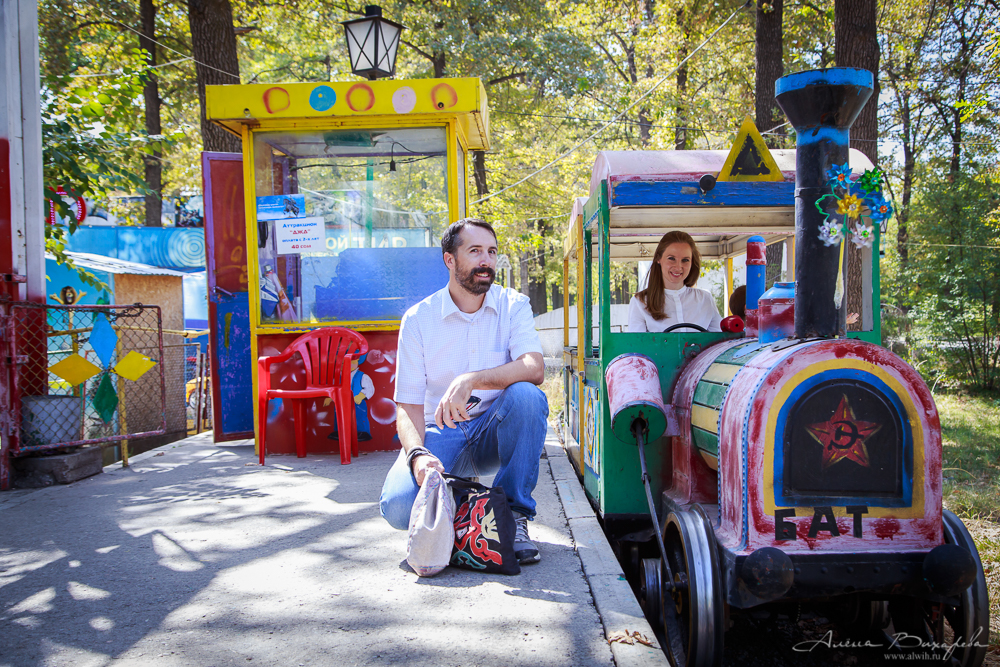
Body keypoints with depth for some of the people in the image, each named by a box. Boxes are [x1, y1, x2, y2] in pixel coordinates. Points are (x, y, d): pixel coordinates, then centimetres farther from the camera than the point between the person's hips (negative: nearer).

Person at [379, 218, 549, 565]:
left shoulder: (513, 306, -3)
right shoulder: (418, 319, -4)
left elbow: (534, 368, -22)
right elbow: (408, 406, -6)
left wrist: (471, 380, -37)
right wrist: (418, 454, -27)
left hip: (495, 431, 1)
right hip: (440, 432, 0)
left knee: (527, 395, -32)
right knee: (398, 506, -27)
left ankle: (514, 514, -16)